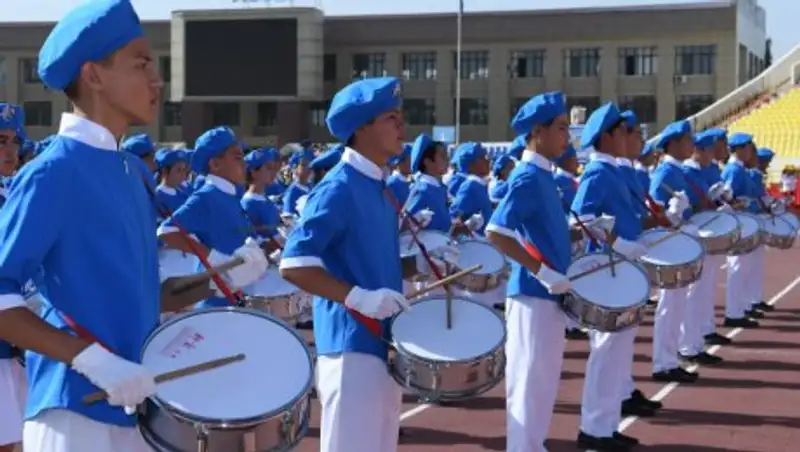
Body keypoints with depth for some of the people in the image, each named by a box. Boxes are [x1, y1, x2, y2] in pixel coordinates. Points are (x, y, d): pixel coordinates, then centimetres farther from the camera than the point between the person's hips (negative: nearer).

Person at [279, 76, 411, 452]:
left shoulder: (380, 188, 14)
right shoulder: (338, 188, -14)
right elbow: (293, 264, -22)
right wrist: (358, 297, -29)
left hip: (384, 343, 10)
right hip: (351, 346, -10)